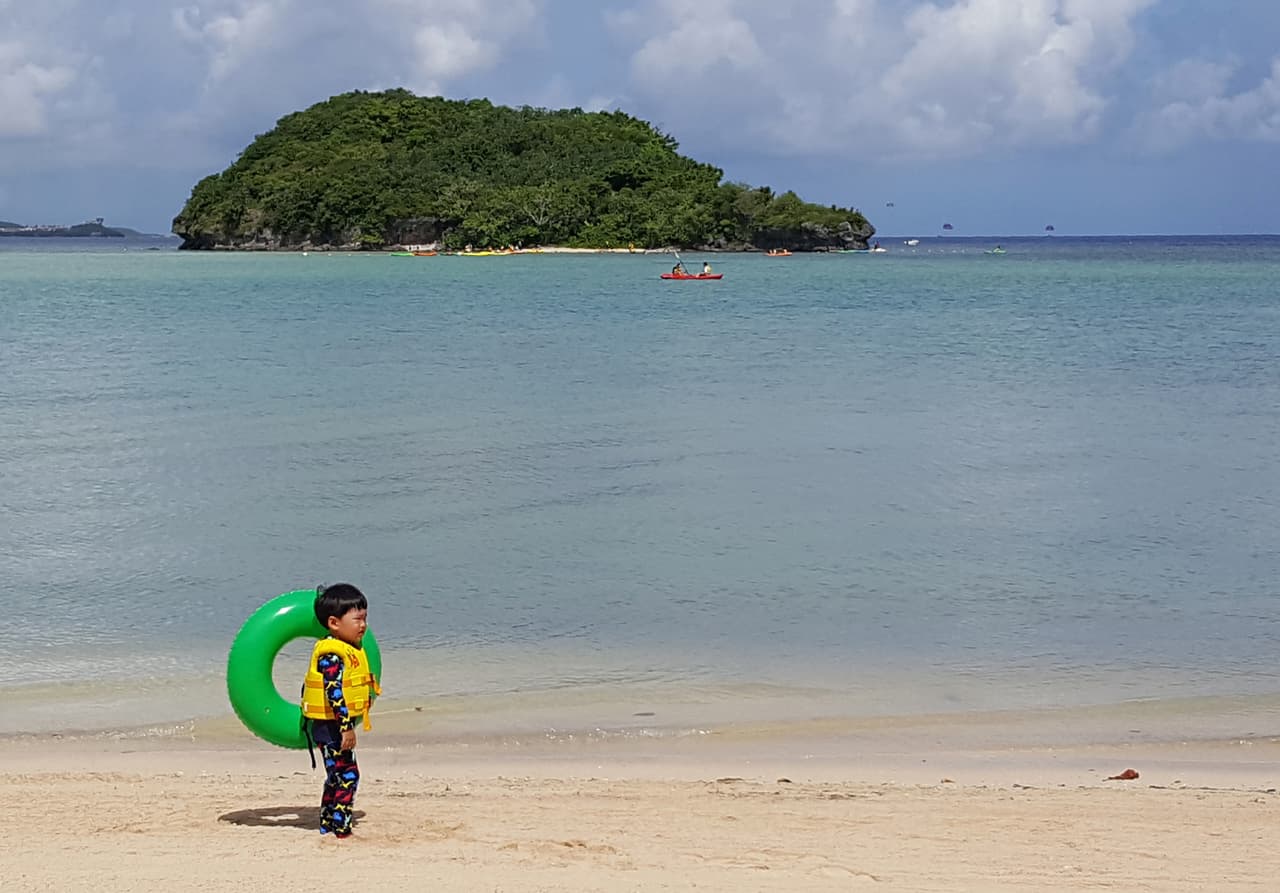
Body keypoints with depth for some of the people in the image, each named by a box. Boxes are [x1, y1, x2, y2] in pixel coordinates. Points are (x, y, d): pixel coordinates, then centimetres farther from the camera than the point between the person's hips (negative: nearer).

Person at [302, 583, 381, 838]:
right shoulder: (332, 655, -20)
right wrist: (346, 726, -29)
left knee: (338, 776, 17)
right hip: (329, 724, -10)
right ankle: (341, 827, -7)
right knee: (347, 774, -9)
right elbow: (334, 693, -26)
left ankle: (328, 825, 26)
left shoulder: (350, 651, 12)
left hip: (337, 725, 10)